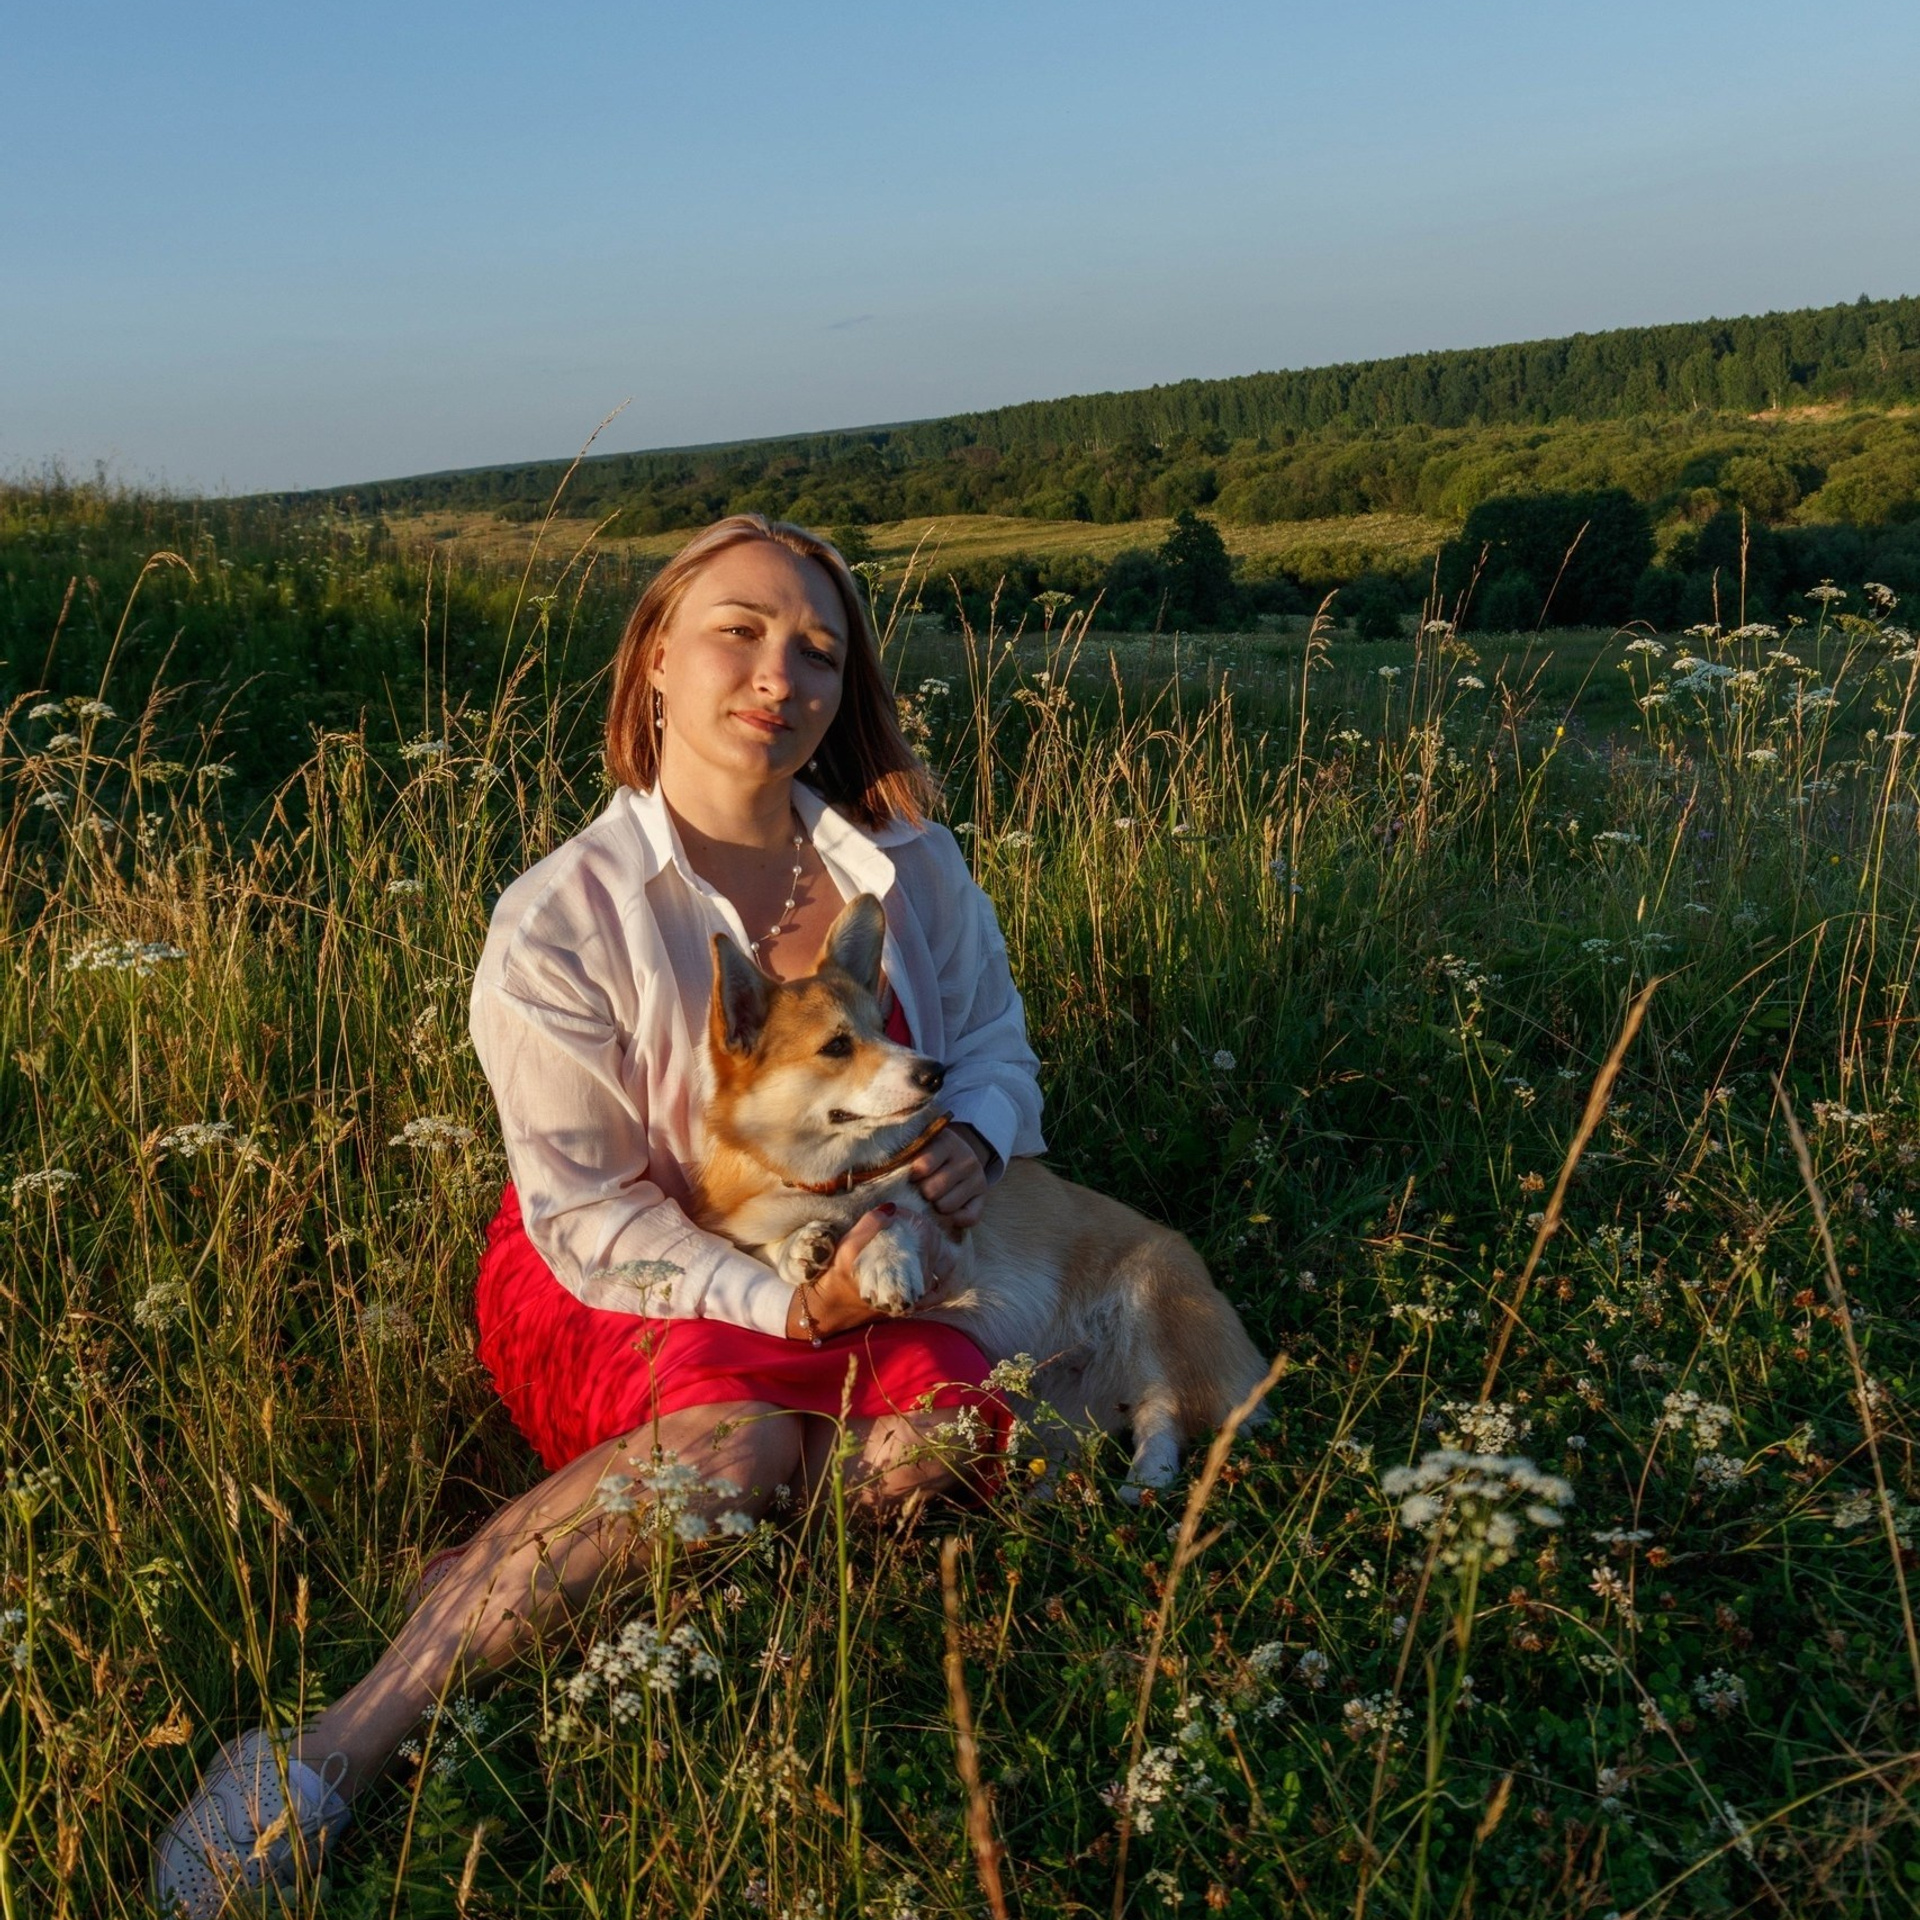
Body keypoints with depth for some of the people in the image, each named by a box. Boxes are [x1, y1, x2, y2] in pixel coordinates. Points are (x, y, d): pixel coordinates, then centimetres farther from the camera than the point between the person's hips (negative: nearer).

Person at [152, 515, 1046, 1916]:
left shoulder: (908, 862, -4)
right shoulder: (560, 926, -17)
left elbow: (991, 1035, 11)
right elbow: (593, 1219, -15)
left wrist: (975, 1135, -12)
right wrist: (791, 1306, -27)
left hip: (837, 1264, 4)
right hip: (613, 1282, -4)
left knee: (955, 1419, -27)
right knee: (736, 1439, -36)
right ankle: (345, 1744, -25)